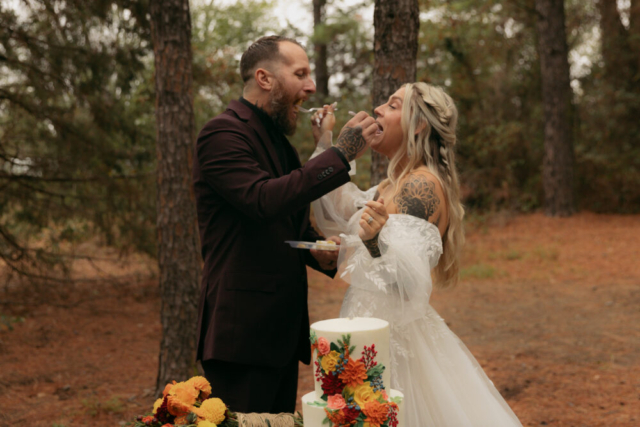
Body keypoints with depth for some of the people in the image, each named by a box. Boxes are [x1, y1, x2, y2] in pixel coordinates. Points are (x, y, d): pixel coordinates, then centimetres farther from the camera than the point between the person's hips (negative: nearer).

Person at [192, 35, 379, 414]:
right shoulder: (223, 134, -12)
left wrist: (317, 249, 4)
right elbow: (263, 200, -28)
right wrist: (340, 155, -24)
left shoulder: (279, 140, 17)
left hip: (283, 330, 9)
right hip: (242, 331, -9)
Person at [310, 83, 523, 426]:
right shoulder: (395, 183, 9)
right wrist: (325, 144, 18)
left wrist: (376, 241, -43)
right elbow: (338, 214, 21)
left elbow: (406, 282, -25)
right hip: (372, 326, 9)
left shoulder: (421, 185, -18)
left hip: (391, 331, -9)